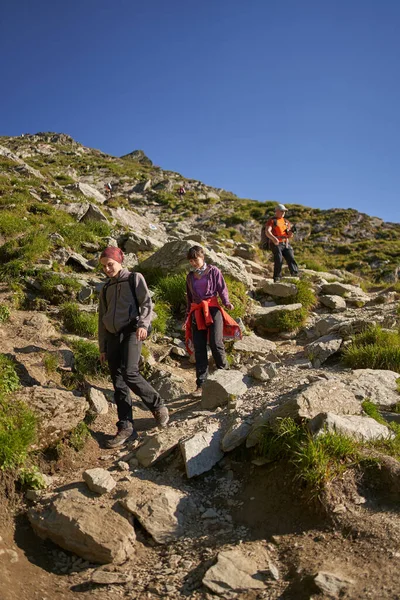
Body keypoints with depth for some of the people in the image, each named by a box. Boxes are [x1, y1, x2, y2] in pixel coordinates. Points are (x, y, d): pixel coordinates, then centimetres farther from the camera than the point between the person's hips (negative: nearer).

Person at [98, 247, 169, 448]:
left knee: (129, 373, -23)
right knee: (118, 382, -1)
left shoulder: (134, 279, 9)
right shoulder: (106, 289, 22)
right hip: (112, 336, 6)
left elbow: (146, 303, -3)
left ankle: (157, 405, -3)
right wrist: (102, 347, 16)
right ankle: (125, 427, 1)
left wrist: (143, 324, -22)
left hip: (131, 331, -5)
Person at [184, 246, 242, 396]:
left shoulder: (213, 271, 6)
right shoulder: (190, 277, 19)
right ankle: (201, 385, 0)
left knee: (216, 343, -19)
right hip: (196, 313, 4)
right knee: (199, 349, -2)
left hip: (212, 309, -4)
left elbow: (222, 289, 0)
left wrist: (226, 302, -19)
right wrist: (187, 317, 22)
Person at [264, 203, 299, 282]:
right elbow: (267, 232, -14)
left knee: (291, 259, -12)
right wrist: (273, 238, -34)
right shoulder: (271, 221, 3)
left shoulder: (286, 221, 21)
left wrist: (291, 231, -5)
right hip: (276, 244, -5)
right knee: (279, 260, -17)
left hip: (286, 244, 5)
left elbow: (290, 236, 20)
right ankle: (277, 278, -9)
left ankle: (296, 275, -21)